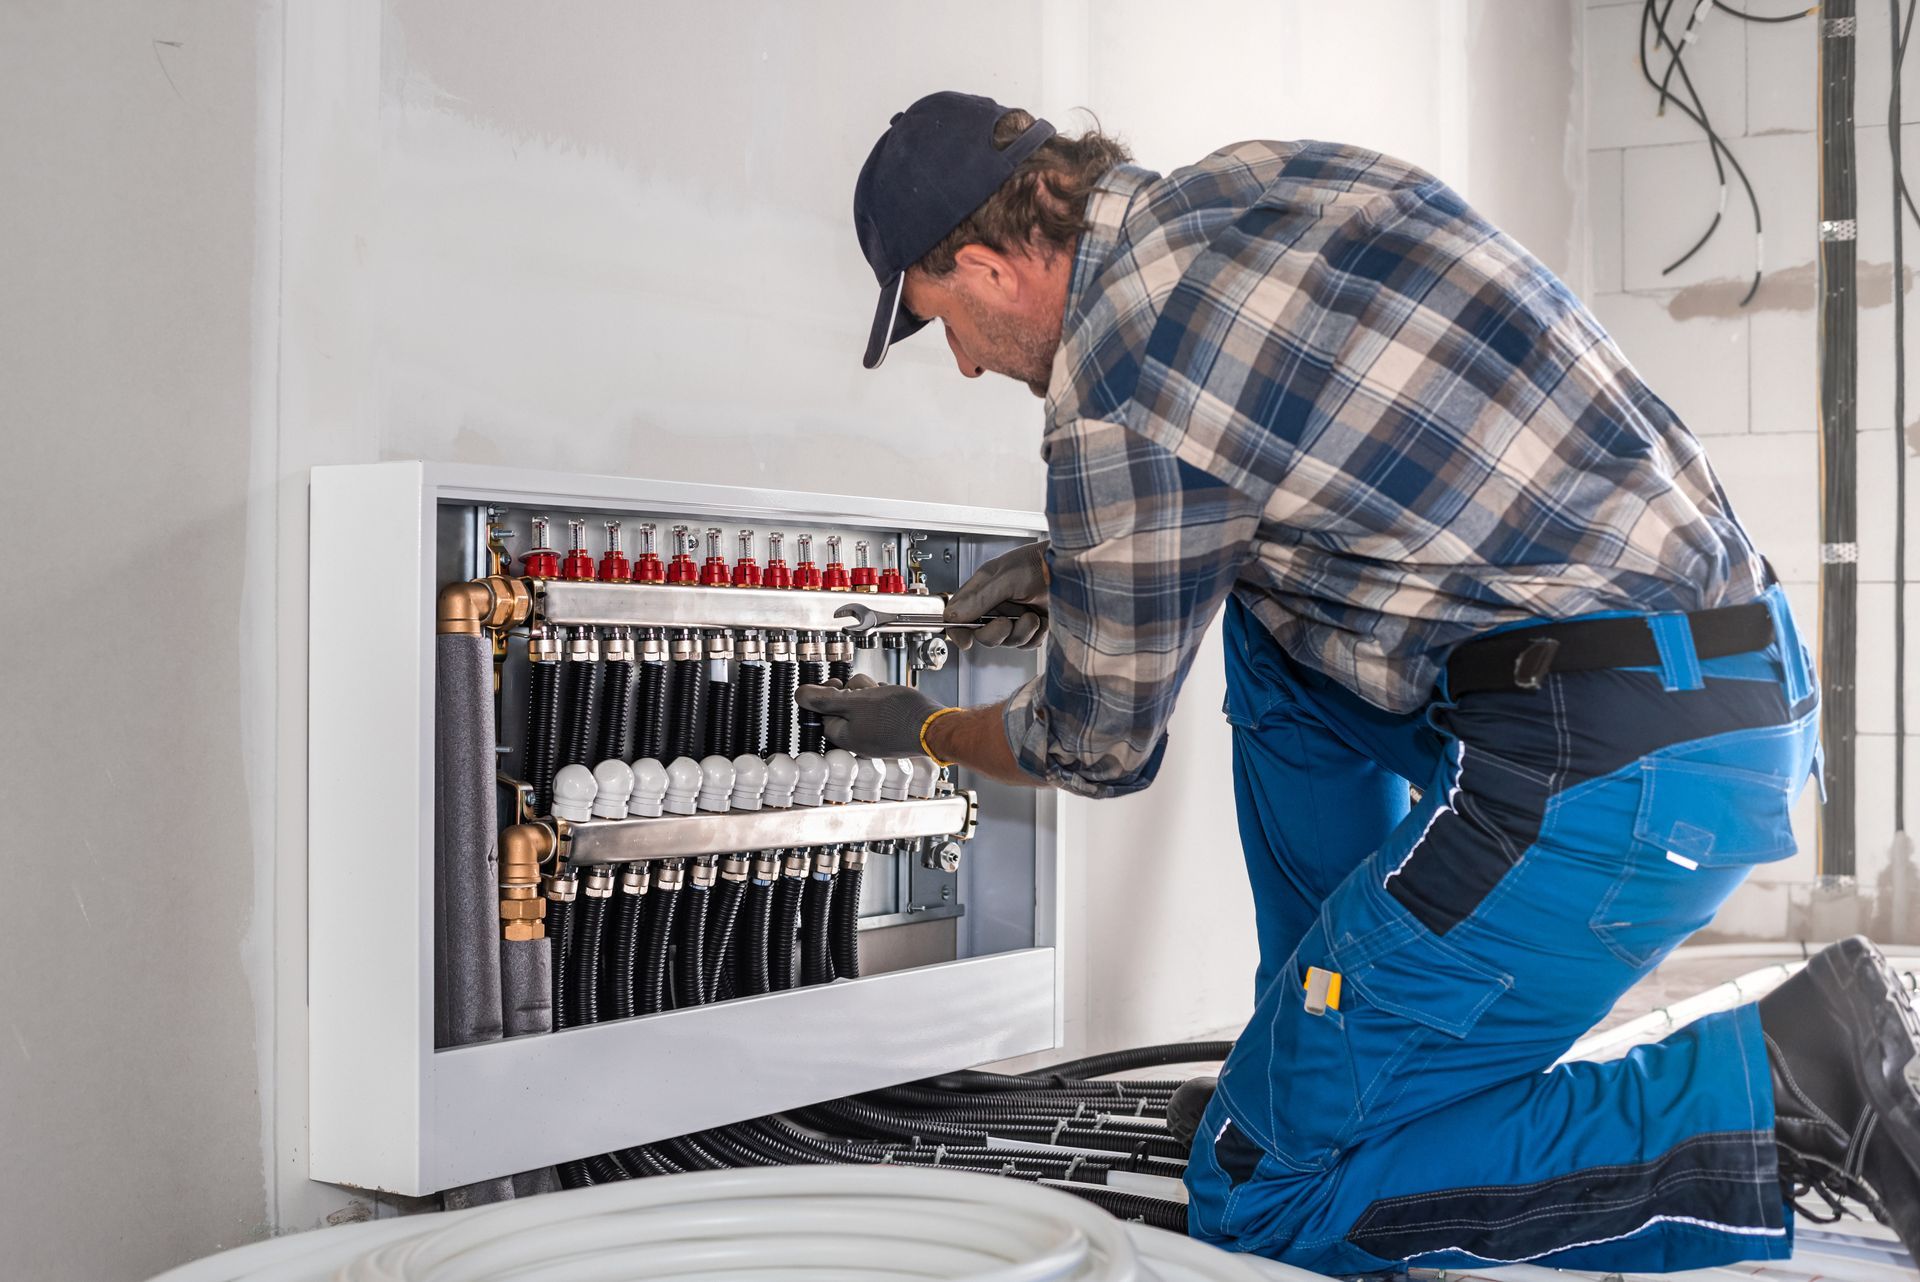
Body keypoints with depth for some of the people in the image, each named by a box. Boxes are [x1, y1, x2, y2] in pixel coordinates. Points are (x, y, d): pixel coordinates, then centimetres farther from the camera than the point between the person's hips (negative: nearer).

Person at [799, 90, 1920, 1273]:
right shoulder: (1264, 173, 14)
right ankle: (1312, 1054, 28)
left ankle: (1781, 1092, -5)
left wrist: (930, 732, 25)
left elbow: (1102, 749, 4)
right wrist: (1065, 567, 34)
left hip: (1613, 766, -9)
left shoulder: (1110, 388, -11)